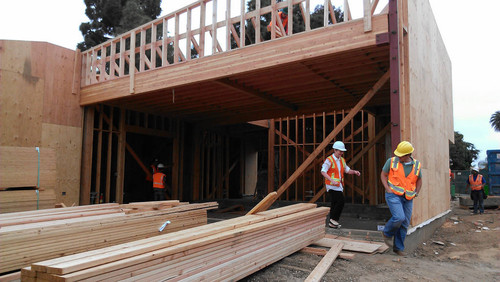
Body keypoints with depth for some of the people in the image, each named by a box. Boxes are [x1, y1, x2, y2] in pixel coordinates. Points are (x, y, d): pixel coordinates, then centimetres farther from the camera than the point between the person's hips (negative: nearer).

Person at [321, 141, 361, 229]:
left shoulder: (342, 160, 14)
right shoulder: (329, 160, -12)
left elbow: (347, 170, 20)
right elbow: (323, 171, -19)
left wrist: (354, 172, -1)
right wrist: (332, 180, -30)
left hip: (339, 186, 8)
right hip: (331, 186, -8)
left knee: (335, 204, 11)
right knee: (341, 201, -15)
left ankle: (332, 223, 18)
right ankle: (333, 219, -2)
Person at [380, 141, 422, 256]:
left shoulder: (417, 165, 4)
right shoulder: (391, 161, -4)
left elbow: (419, 179, 20)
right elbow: (383, 174, 5)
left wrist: (416, 193, 8)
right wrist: (388, 189, -7)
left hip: (408, 198, 4)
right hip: (393, 195, -4)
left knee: (404, 224, 5)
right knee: (399, 217, -22)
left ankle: (398, 248, 19)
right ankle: (387, 233, 7)